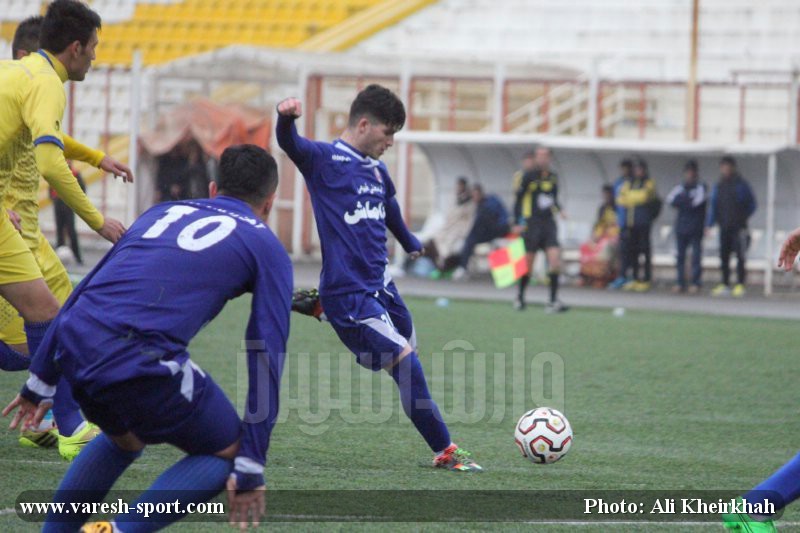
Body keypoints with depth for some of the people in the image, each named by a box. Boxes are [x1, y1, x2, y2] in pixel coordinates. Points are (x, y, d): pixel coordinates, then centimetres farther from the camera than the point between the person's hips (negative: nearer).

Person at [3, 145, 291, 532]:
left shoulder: (161, 213, 29)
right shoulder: (265, 247, 14)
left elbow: (83, 294, 29)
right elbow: (267, 353, 6)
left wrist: (41, 381, 34)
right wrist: (251, 467, 7)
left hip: (74, 347, 6)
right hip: (142, 364, -6)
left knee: (124, 439, 35)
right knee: (228, 453, 16)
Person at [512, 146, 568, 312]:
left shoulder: (553, 177, 9)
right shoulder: (528, 177, -5)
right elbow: (518, 198, -2)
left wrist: (559, 210, 3)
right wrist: (517, 223, -7)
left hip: (549, 224, 4)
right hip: (532, 223, -4)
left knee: (555, 258, -11)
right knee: (528, 262, 0)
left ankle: (553, 301, -10)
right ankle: (520, 297, 23)